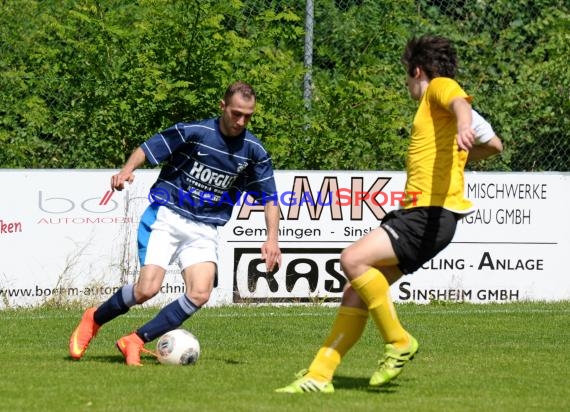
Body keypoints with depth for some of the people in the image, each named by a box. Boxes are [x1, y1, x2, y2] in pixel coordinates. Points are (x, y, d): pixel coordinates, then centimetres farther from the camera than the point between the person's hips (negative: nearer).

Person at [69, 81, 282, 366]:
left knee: (199, 295, -17)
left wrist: (272, 238, -8)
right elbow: (146, 150, -6)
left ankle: (135, 341, -2)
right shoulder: (193, 132, -10)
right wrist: (127, 170, -26)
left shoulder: (254, 152, 0)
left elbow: (270, 199, 6)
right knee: (148, 289, -17)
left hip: (204, 230, 4)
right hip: (166, 217, -4)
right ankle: (93, 320, 12)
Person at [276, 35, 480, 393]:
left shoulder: (440, 87, -1)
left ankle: (399, 342, -13)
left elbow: (460, 101, -28)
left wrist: (464, 125, -50)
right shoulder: (432, 106, 28)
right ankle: (319, 376, 6)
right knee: (356, 293, 5)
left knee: (353, 259, -25)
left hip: (431, 214, -10)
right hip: (416, 212, 10)